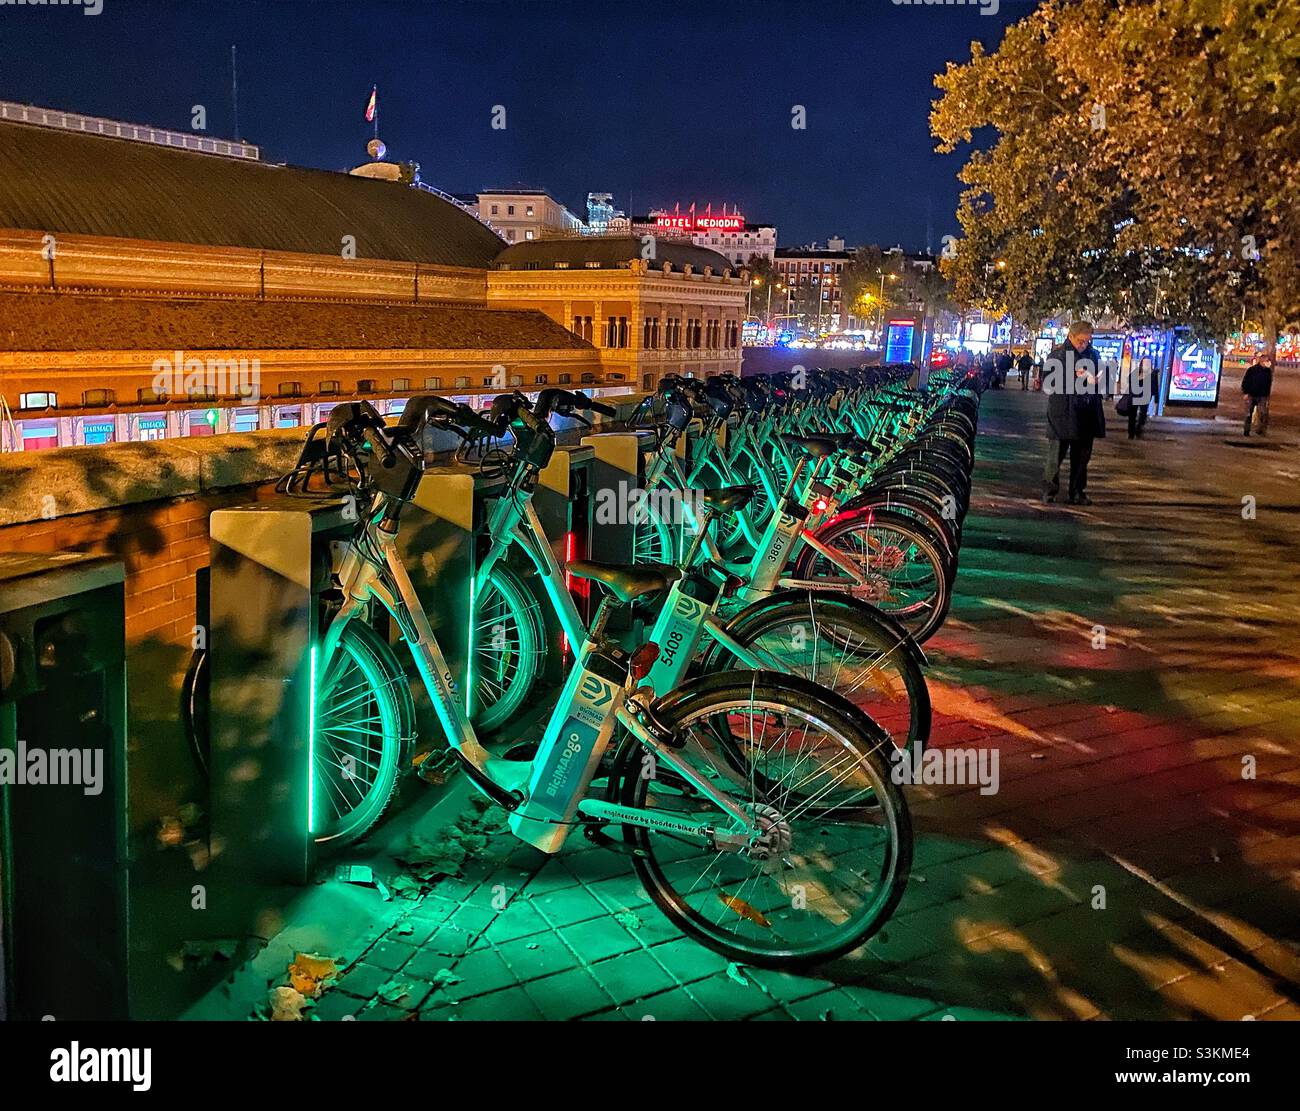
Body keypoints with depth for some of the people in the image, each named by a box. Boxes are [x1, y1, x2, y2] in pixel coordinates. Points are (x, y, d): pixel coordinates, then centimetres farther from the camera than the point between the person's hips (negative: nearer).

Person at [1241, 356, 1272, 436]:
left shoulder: (1268, 371, 5)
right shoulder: (1251, 370, -4)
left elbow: (1269, 384, 14)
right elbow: (1245, 382, -2)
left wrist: (1267, 395, 11)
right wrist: (1245, 393, -8)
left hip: (1262, 396, 2)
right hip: (1251, 395, -2)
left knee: (1263, 413, -8)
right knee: (1249, 414, 4)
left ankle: (1261, 430, -1)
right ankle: (1246, 431, 10)